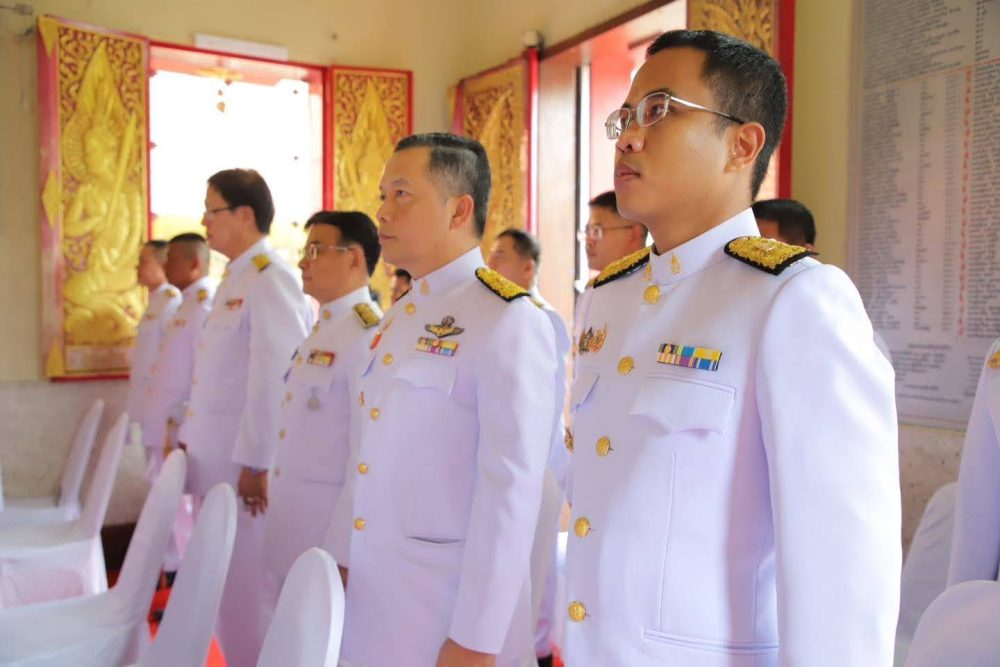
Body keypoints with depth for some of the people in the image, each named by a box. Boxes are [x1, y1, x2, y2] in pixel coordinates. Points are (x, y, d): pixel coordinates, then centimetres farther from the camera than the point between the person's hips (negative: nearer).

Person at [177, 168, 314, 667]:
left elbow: (277, 374, -22)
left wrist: (256, 462, -21)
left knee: (248, 584, 2)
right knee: (223, 582, 17)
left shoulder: (270, 278, -15)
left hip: (247, 462, -9)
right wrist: (190, 437, 18)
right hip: (216, 457, 9)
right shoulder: (236, 279, 15)